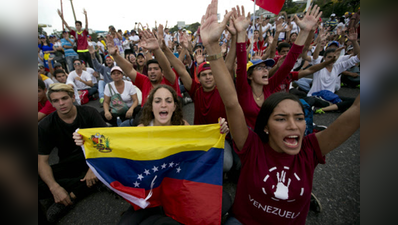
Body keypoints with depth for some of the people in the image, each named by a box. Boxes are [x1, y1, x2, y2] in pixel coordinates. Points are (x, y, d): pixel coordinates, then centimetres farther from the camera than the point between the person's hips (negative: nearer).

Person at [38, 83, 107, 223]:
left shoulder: (89, 113, -9)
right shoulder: (45, 126, -6)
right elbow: (42, 161, -8)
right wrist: (54, 187, -25)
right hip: (68, 163, 1)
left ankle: (71, 196, -21)